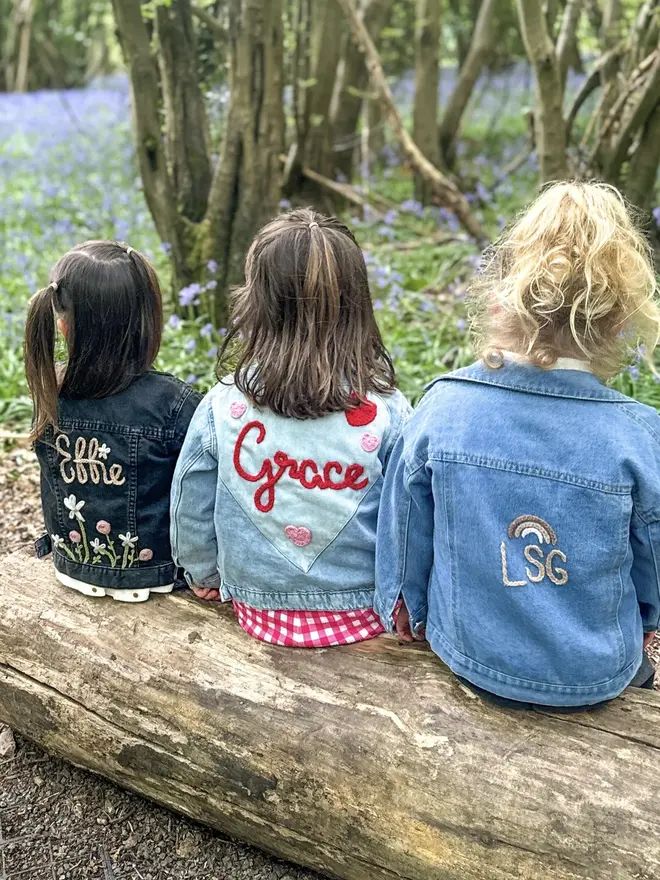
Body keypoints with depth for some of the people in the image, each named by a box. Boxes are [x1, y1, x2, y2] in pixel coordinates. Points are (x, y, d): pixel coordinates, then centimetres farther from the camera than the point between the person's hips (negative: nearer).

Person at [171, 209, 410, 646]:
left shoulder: (222, 406, -13)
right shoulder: (387, 411, -17)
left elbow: (190, 507, -1)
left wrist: (205, 576, 19)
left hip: (261, 613, 2)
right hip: (363, 612, -1)